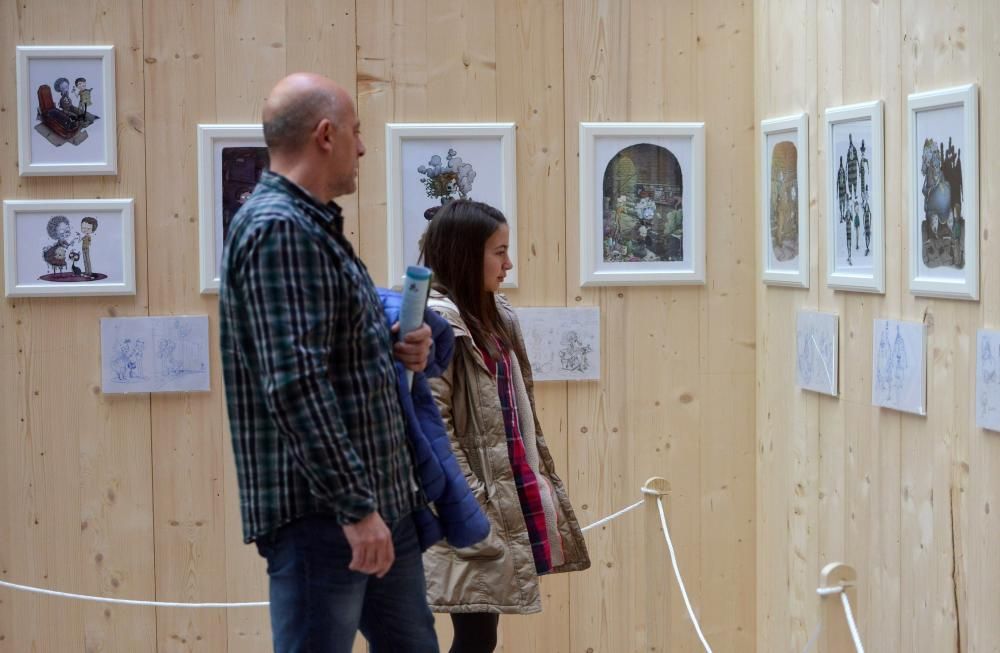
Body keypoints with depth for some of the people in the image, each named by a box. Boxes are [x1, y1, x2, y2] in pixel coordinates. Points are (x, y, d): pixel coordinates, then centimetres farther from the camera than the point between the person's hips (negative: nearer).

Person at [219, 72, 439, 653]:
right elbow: (295, 384, -24)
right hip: (323, 513, -10)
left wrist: (395, 350, 4)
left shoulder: (318, 226, 15)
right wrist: (355, 507, -24)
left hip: (383, 500, 10)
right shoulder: (278, 228, -16)